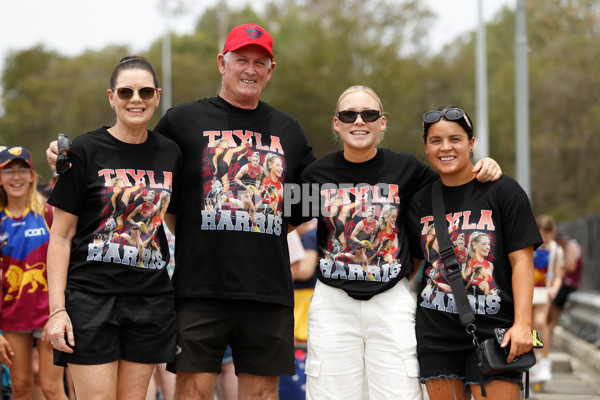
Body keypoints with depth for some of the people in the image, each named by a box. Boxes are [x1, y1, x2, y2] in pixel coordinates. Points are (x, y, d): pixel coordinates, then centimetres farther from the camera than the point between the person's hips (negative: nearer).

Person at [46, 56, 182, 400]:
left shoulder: (170, 154, 9)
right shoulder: (86, 151, -3)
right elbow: (61, 235, -3)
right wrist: (57, 308, -11)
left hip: (151, 297, 4)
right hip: (91, 295, -4)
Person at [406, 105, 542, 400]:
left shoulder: (503, 191, -1)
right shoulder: (420, 201, 11)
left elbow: (521, 260, -5)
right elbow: (411, 263, 20)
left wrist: (522, 324, -14)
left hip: (493, 332, -4)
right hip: (436, 335, 4)